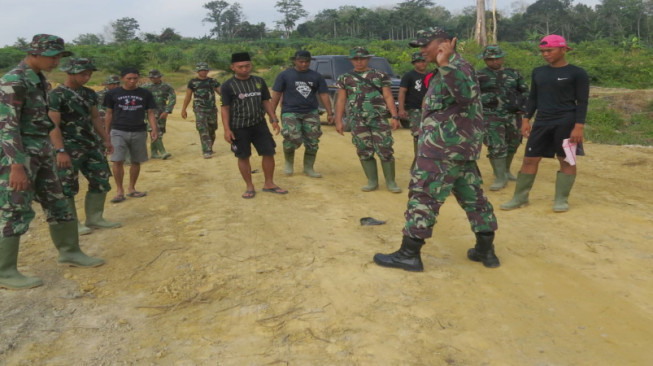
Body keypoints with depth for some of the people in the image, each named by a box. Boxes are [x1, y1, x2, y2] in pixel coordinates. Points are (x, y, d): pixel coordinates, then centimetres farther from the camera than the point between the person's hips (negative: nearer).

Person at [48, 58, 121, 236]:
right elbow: (53, 125, -17)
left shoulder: (89, 93, 10)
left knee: (101, 182, 9)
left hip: (91, 146, 8)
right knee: (68, 187, 1)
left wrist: (106, 139, 16)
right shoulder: (56, 95, -12)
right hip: (69, 148, -7)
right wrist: (60, 151, -24)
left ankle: (94, 218, 22)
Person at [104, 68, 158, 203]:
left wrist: (154, 130, -7)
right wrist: (106, 133, 8)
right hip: (119, 132, -1)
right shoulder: (113, 94, 3)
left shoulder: (145, 94, 4)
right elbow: (109, 114, 9)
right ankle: (119, 190, 2)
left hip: (139, 132, 1)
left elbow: (151, 113, 6)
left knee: (136, 161, 7)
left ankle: (131, 189, 21)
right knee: (117, 161, -9)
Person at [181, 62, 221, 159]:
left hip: (212, 109, 3)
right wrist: (183, 110, 8)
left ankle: (209, 148, 28)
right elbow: (188, 97, 9)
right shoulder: (192, 82, 4)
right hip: (199, 110, -3)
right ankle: (207, 151, -13)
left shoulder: (213, 81, 8)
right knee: (203, 131, -12)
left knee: (212, 130, 10)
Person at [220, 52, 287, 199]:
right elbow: (225, 108, -4)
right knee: (243, 157, 4)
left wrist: (274, 120, 6)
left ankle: (269, 184, 17)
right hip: (239, 128, -3)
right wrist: (227, 129, -11)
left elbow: (266, 102, 13)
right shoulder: (228, 86, -3)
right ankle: (249, 187, 18)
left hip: (259, 125, 3)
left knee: (269, 153, 2)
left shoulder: (259, 81, 8)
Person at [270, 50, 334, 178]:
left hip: (311, 113, 3)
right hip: (290, 113, -3)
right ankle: (289, 162, 11)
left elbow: (324, 95, 7)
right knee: (293, 139, -18)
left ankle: (308, 168, 17)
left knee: (312, 141, 0)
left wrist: (329, 113, -2)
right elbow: (276, 95, 2)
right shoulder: (285, 75, 2)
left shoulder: (316, 77, 8)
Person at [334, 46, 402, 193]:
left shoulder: (380, 75, 7)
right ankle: (372, 181, 15)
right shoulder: (345, 78, 10)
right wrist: (338, 121, 1)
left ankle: (391, 181, 7)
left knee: (385, 151, -5)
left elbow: (388, 97, 3)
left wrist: (395, 117, -6)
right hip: (357, 121, 2)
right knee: (364, 152, 3)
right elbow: (341, 100, 9)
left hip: (379, 119, -1)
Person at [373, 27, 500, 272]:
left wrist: (444, 65, -38)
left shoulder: (457, 67, -12)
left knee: (423, 196, -5)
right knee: (473, 197, 13)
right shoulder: (453, 68, 18)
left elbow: (467, 95, -33)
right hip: (462, 148, 10)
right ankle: (486, 250, 21)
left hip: (444, 149, -10)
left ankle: (409, 254, 2)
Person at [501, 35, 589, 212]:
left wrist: (579, 126, -13)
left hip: (566, 122, -4)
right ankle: (520, 197, 10)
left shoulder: (577, 73, -3)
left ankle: (561, 199, 12)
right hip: (541, 122, 4)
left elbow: (582, 102, -5)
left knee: (566, 160, 2)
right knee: (529, 159, 3)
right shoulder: (538, 72, 11)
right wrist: (526, 119, 8)